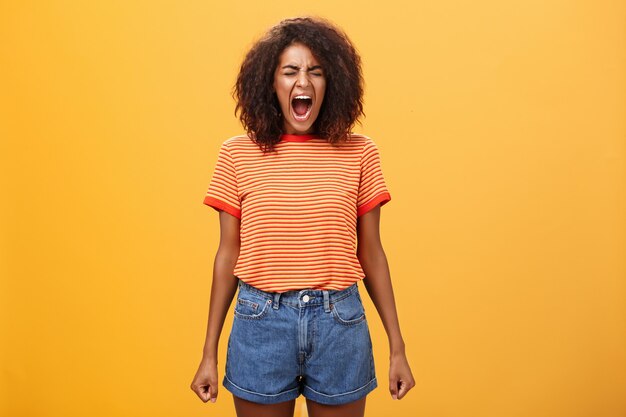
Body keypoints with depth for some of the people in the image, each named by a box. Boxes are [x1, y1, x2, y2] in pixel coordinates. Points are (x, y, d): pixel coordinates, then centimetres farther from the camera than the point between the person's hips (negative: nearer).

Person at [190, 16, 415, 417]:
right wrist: (210, 353, 4)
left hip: (339, 322, 1)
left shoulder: (359, 152, -2)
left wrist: (397, 347, 5)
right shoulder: (237, 153, -3)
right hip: (260, 322, 0)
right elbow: (229, 254, 2)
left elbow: (370, 252, 3)